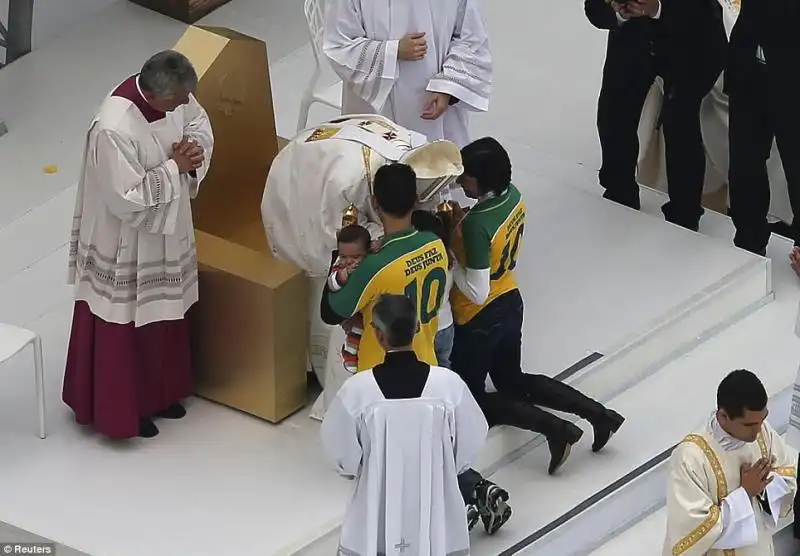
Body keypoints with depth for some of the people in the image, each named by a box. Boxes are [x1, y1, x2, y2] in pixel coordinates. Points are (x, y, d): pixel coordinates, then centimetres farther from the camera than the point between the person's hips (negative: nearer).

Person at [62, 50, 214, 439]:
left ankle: (158, 392, 43)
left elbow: (198, 123, 8)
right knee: (126, 327, 10)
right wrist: (173, 167, -26)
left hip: (165, 232, 8)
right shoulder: (113, 131, -35)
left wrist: (194, 151, -13)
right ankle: (122, 410, 27)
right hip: (124, 244, -8)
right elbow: (128, 200, -32)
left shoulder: (171, 97, -13)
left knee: (164, 315, 23)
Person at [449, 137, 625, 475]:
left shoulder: (476, 225, -32)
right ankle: (596, 413, 14)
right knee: (513, 381, 26)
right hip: (510, 304, 8)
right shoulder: (513, 196, -8)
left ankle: (553, 428, -4)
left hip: (481, 320, -8)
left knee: (470, 398, 12)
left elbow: (477, 292, -28)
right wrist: (459, 228, -3)